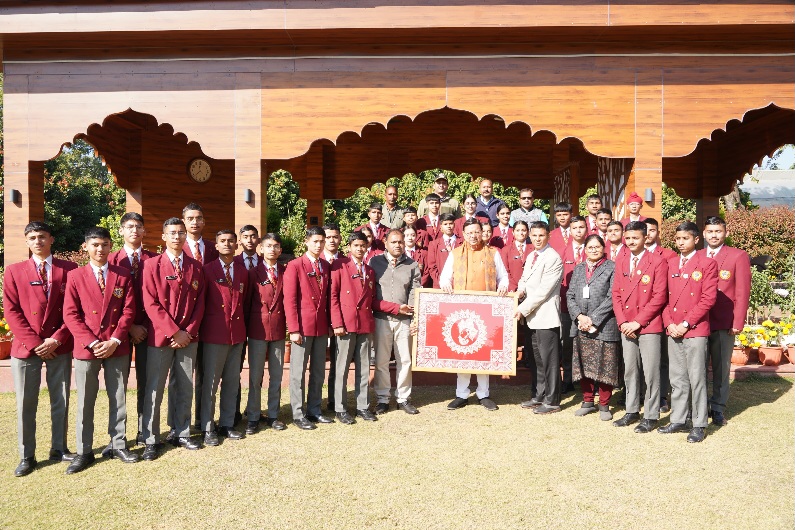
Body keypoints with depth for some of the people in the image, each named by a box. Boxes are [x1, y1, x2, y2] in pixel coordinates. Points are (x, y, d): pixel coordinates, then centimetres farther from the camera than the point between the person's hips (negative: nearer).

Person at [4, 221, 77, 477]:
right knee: (25, 403, 3)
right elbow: (11, 311, -1)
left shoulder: (69, 269, 3)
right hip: (26, 347, 0)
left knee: (61, 401, 9)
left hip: (59, 346, 0)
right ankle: (26, 456, 15)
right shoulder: (14, 271, 5)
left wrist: (56, 339, -9)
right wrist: (34, 342, -9)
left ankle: (59, 449, 23)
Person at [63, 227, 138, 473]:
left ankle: (119, 445, 21)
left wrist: (114, 341, -11)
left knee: (118, 399, 9)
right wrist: (92, 342, -12)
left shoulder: (123, 275, 5)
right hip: (86, 348, -1)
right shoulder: (75, 276, 1)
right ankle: (84, 451, 17)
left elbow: (129, 311, 0)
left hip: (117, 348, 1)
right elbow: (70, 315, -3)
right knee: (84, 402, 6)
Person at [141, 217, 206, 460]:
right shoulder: (152, 264, -3)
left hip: (188, 337, 3)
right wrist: (174, 332, -13)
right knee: (154, 390, 2)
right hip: (160, 336, -3)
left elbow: (199, 303, 6)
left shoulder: (195, 267, 7)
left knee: (185, 388, 10)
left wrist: (189, 332, -6)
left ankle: (181, 434, 22)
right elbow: (151, 304, -9)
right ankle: (150, 440, 13)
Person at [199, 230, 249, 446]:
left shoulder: (243, 271, 10)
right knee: (211, 382, 1)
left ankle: (226, 424, 21)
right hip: (214, 333, -4)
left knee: (232, 381, 10)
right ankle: (208, 428, 10)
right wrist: (201, 328, 0)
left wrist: (242, 326, 12)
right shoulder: (208, 270, -2)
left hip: (237, 333, 4)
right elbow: (200, 300, 0)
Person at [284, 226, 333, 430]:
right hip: (303, 327, -5)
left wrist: (331, 322, 6)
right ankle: (298, 415, 12)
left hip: (322, 327, 5)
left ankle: (314, 411, 22)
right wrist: (293, 329, -14)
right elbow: (289, 299, -10)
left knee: (319, 371, 11)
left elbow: (328, 296, 13)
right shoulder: (295, 266, -6)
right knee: (298, 372, 2)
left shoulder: (326, 266, 10)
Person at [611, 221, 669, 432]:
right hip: (626, 327, 5)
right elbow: (616, 293, 9)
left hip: (649, 326, -5)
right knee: (629, 371, 13)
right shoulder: (621, 261, 10)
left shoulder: (657, 262, -7)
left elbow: (659, 296, -11)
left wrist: (637, 322, -13)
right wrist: (622, 322, -3)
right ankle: (632, 411, 25)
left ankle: (651, 416, 11)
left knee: (650, 373, 0)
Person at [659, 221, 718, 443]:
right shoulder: (671, 263, 12)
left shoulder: (707, 263, -5)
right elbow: (665, 296, 11)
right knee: (677, 379, 12)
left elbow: (708, 298, -10)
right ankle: (678, 420, 22)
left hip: (696, 331, -5)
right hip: (673, 331, 5)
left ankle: (699, 425, 10)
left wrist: (686, 324, -13)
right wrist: (669, 323, -2)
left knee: (697, 379, 0)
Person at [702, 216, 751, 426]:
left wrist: (738, 323, -10)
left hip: (724, 323, -2)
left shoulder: (739, 256, 1)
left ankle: (718, 408, 16)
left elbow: (742, 292, -4)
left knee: (721, 368, 6)